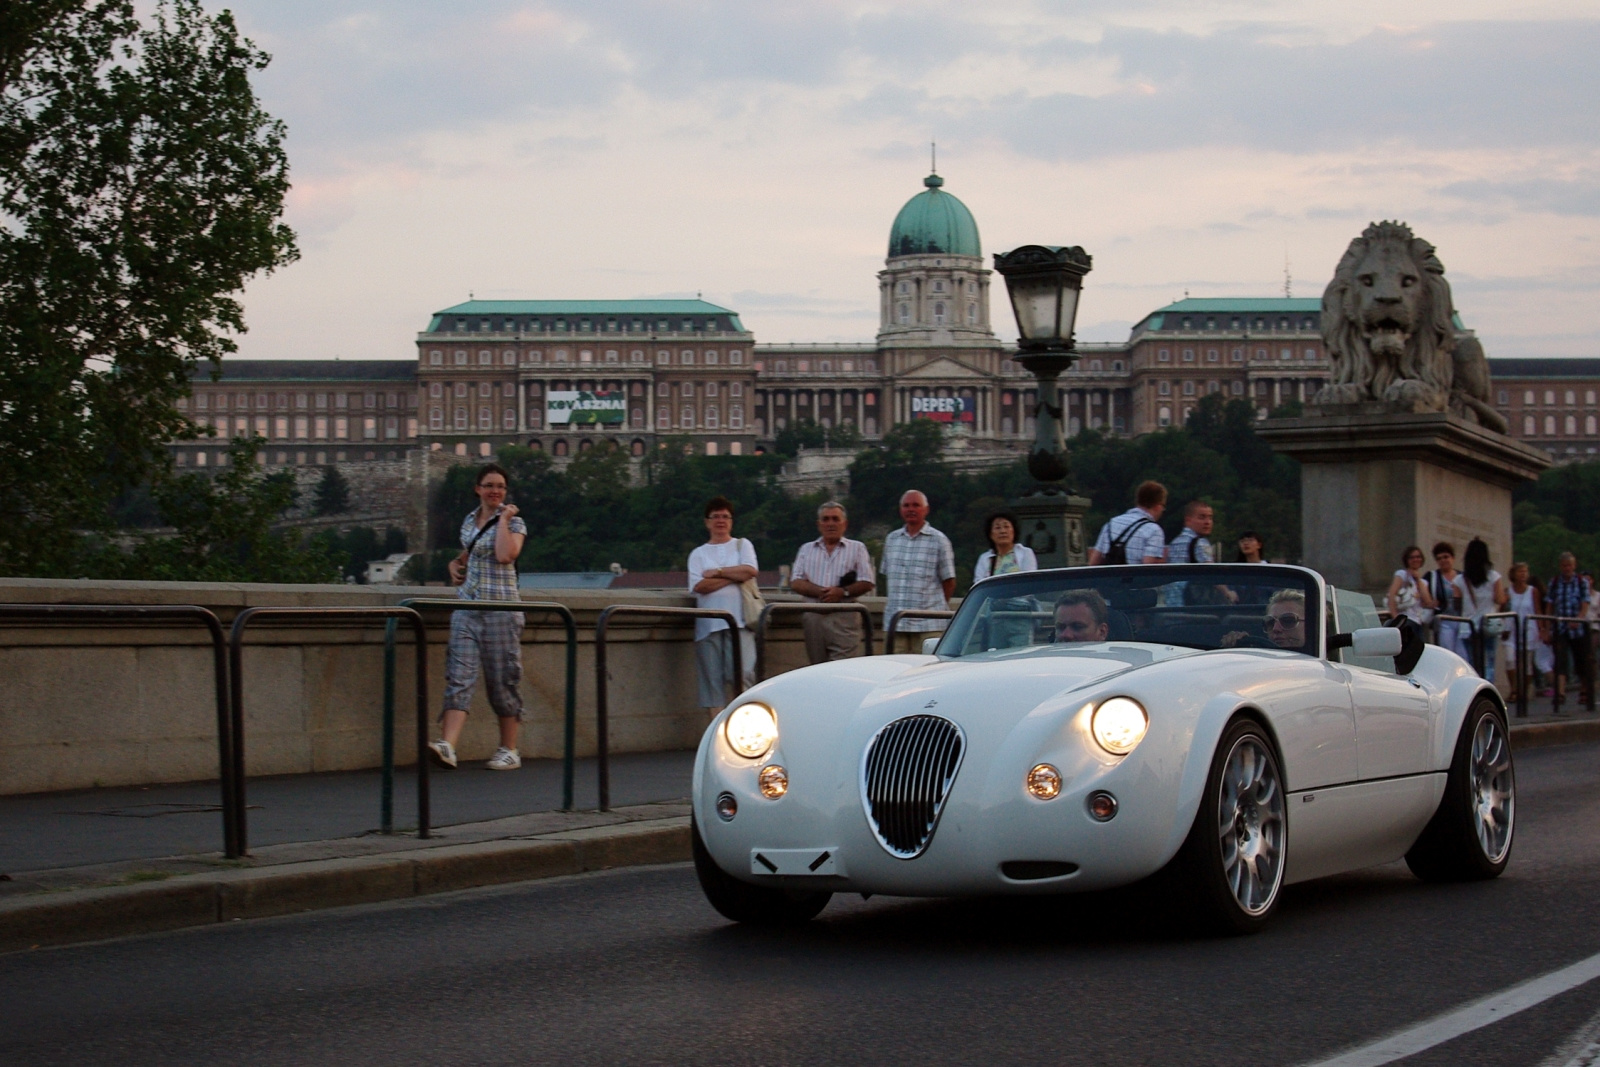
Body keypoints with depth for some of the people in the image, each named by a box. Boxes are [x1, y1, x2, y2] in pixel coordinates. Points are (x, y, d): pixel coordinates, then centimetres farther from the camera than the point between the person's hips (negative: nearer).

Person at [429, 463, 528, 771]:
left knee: (503, 679, 0)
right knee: (459, 676, -8)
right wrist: (455, 564, 15)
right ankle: (447, 745, -20)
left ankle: (509, 751, 8)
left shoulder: (513, 523, -1)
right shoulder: (469, 520, 16)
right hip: (466, 607, 5)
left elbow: (506, 555, -21)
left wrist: (503, 520, -11)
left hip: (500, 609, -5)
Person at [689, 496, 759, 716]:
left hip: (738, 620, -1)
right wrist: (734, 576, -3)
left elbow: (750, 571, -3)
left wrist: (717, 572, -1)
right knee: (712, 677, -2)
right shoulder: (698, 554, 16)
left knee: (742, 673, -15)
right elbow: (699, 586, -2)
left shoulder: (742, 545, 17)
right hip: (708, 622, 1)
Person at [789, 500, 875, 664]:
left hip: (844, 618, -3)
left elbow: (866, 583, 3)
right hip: (813, 616, 3)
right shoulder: (807, 549, 17)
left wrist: (842, 592, -14)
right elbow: (796, 583, 6)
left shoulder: (857, 548, 11)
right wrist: (821, 592, -11)